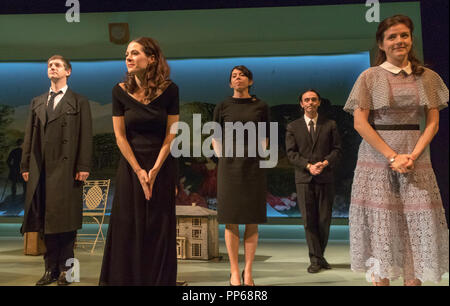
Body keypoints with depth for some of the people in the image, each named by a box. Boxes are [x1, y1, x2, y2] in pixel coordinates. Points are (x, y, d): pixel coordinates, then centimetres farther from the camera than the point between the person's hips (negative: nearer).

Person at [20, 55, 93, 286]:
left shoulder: (79, 102, 6)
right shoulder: (37, 102, 20)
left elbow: (85, 136, -2)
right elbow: (29, 135, 16)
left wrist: (83, 167, -11)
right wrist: (25, 165, 8)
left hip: (67, 167, -4)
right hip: (41, 169, 4)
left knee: (66, 219, -1)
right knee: (47, 219, 6)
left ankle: (65, 268, 8)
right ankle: (51, 268, 14)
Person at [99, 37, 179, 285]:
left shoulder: (169, 90, -6)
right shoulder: (120, 91, -4)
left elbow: (171, 133, -5)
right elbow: (120, 135, -3)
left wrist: (155, 169, -11)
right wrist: (139, 170, -9)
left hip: (162, 166, 0)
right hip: (130, 165, 1)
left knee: (160, 228, 6)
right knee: (128, 226, 6)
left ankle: (160, 278, 22)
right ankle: (126, 277, 21)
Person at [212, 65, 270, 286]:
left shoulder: (260, 107, 7)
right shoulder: (222, 106, 6)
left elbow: (264, 138, 14)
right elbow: (216, 138, 11)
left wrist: (257, 158, 5)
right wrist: (222, 160, 1)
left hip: (254, 168, 1)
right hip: (229, 168, 0)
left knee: (252, 221, 1)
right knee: (231, 220, 0)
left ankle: (248, 272, 11)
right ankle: (234, 271, 9)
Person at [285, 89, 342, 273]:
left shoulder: (330, 125, 11)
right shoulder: (293, 127, 9)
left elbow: (337, 149, 6)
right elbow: (291, 153, 2)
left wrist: (325, 163, -13)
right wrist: (309, 166, -13)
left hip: (326, 178, 1)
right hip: (304, 179, -1)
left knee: (324, 219, 2)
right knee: (309, 220, -3)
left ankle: (319, 255, 21)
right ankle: (316, 259, 5)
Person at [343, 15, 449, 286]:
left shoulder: (428, 77, 10)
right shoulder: (370, 77, 2)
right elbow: (360, 123, -6)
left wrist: (412, 156, -9)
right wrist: (392, 156, -13)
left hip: (416, 159, 3)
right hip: (377, 158, -2)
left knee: (418, 225, -1)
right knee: (380, 225, -2)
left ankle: (413, 280, 9)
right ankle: (381, 279, 7)